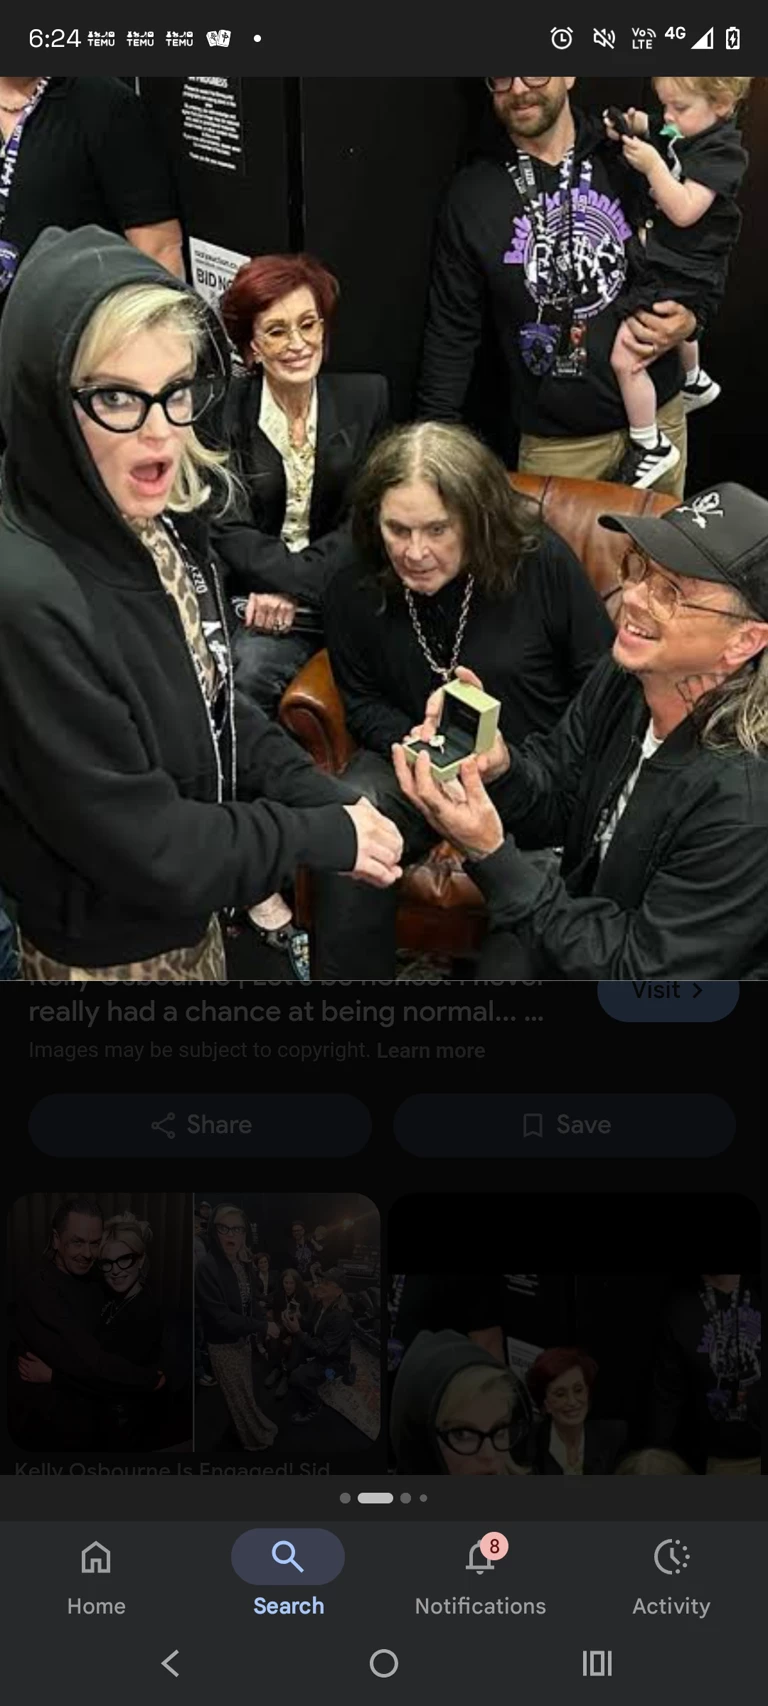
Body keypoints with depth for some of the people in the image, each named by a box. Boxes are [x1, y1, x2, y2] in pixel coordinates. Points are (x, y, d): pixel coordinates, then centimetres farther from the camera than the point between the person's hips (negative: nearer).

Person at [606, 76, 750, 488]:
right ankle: (694, 381, 68)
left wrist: (652, 165, -31)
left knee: (625, 357, -16)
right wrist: (639, 133, -1)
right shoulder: (684, 133, 1)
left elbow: (684, 211, -31)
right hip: (665, 261, 10)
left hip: (683, 278, -10)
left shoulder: (721, 152, -22)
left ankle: (650, 447, -2)